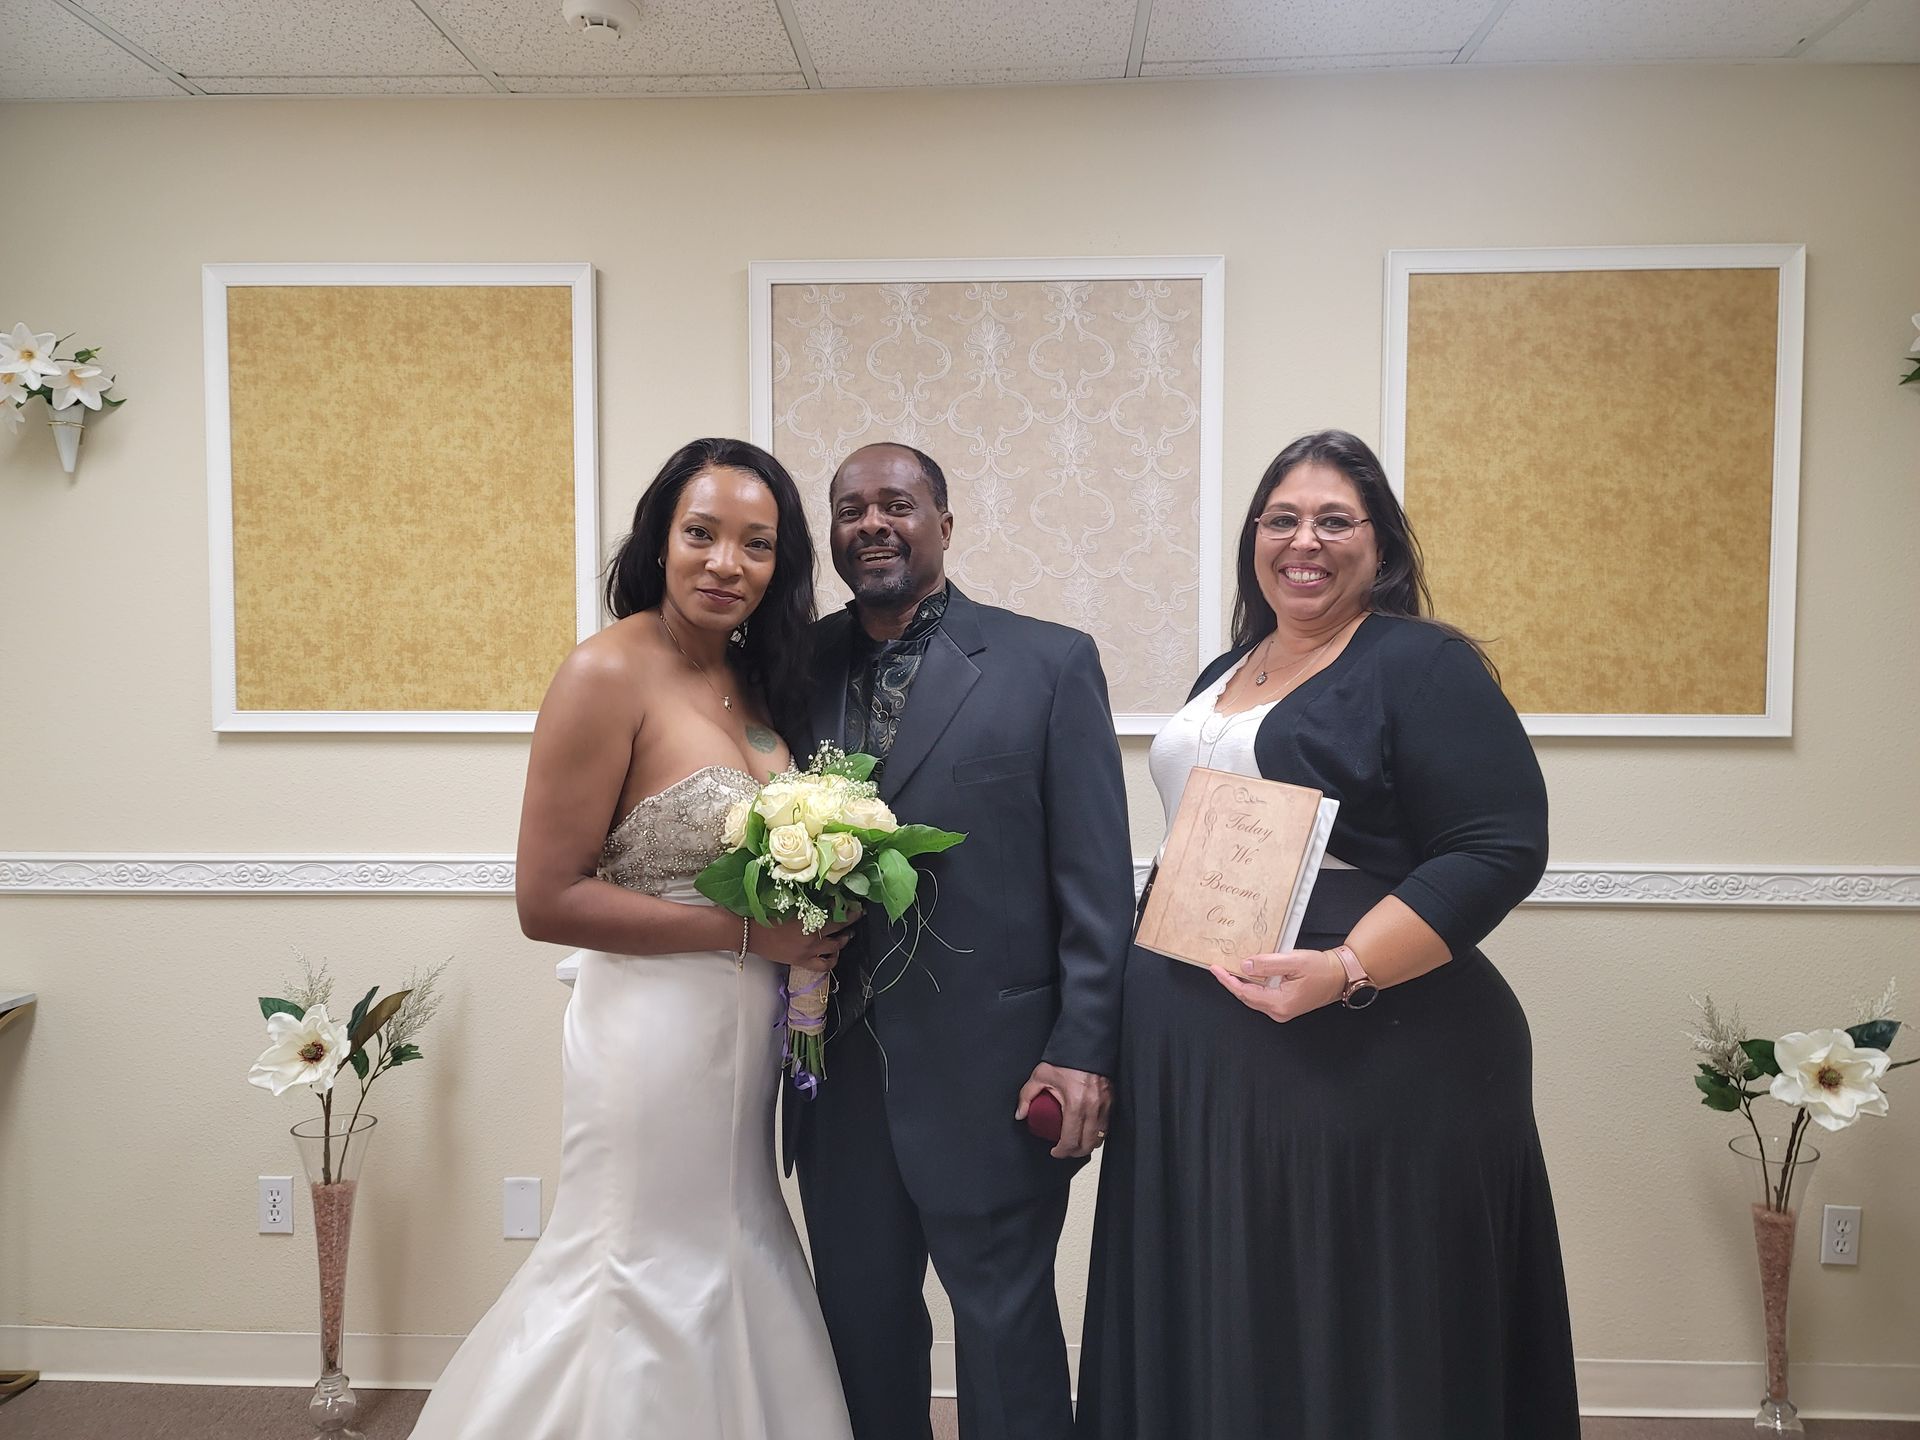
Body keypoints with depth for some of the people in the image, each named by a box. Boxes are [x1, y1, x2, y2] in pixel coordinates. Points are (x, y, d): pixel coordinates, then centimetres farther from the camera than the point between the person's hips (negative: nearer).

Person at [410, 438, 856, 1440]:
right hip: (659, 1033, -7)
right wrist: (748, 932, -19)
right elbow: (546, 900, -19)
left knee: (731, 1270, 21)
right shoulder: (610, 674, -16)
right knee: (655, 1290, 9)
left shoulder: (752, 677, 5)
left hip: (747, 1037, 8)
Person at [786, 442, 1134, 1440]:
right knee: (860, 1323, 18)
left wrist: (1084, 1051, -10)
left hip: (992, 1074, -3)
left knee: (1006, 1328, 11)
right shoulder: (798, 667, 6)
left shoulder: (1050, 662, -3)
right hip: (837, 1066, 4)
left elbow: (1095, 878, -6)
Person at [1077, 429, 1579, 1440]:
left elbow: (1501, 849, -16)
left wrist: (1345, 971, -26)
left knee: (1347, 1338, 7)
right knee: (1213, 1326, 17)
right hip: (1192, 1058, 7)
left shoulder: (1424, 665, -8)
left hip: (1362, 1054, -7)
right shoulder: (1225, 674, 15)